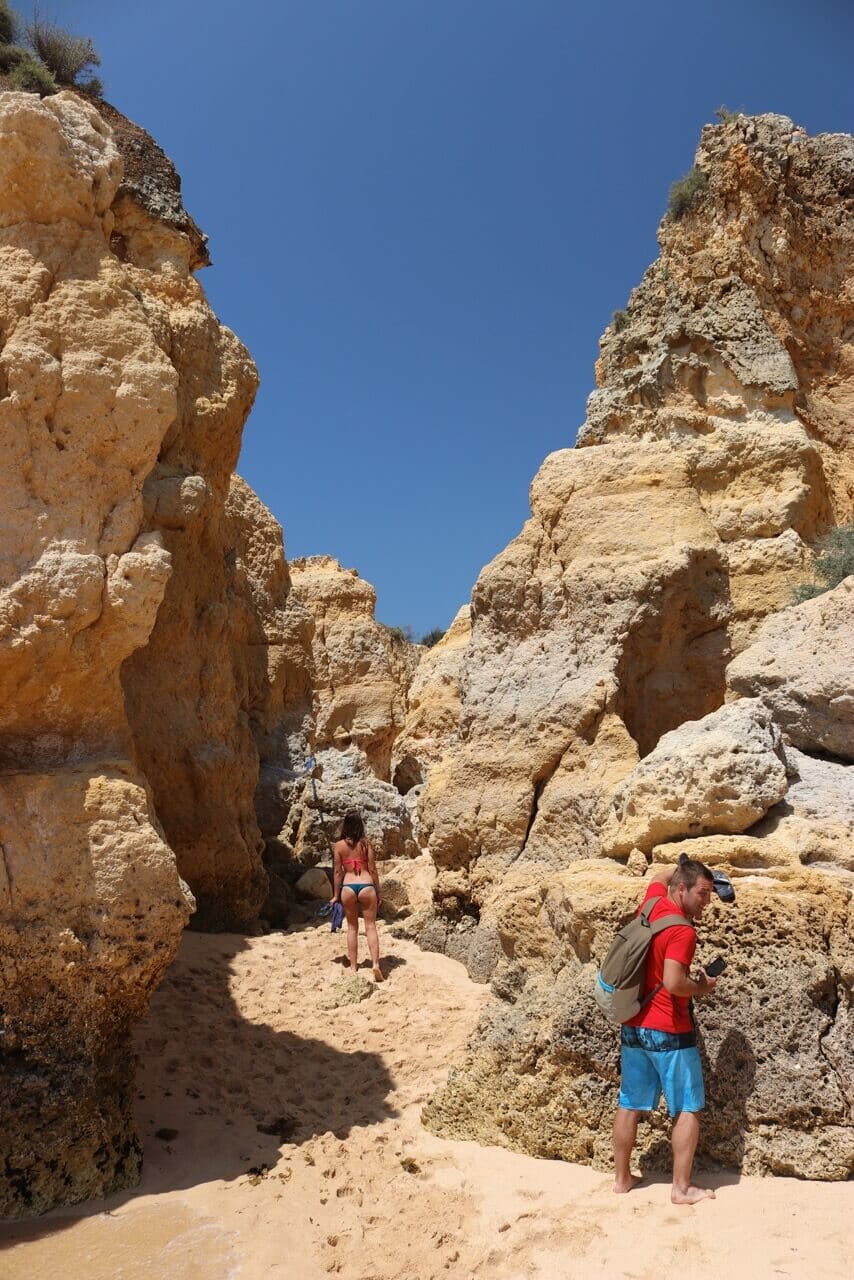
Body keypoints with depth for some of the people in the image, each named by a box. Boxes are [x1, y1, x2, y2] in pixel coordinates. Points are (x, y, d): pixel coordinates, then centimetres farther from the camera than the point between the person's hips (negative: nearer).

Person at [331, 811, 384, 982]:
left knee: (352, 927, 14)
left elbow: (337, 872, 3)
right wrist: (378, 892, 9)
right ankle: (375, 964, -9)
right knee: (370, 926, 4)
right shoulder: (366, 844, 1)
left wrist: (336, 895, 11)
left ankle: (353, 966, 16)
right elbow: (372, 869, 1)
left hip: (348, 888, 1)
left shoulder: (339, 845, 2)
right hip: (366, 886, -1)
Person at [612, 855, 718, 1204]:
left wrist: (688, 866, 22)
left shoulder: (652, 902, 4)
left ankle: (622, 1178, 24)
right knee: (688, 1109, 6)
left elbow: (661, 876, 27)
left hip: (633, 1026, 8)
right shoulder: (682, 931, -19)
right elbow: (673, 983, -28)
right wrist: (700, 988, -10)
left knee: (630, 1105, 15)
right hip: (669, 1032, -8)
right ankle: (682, 1188, 10)